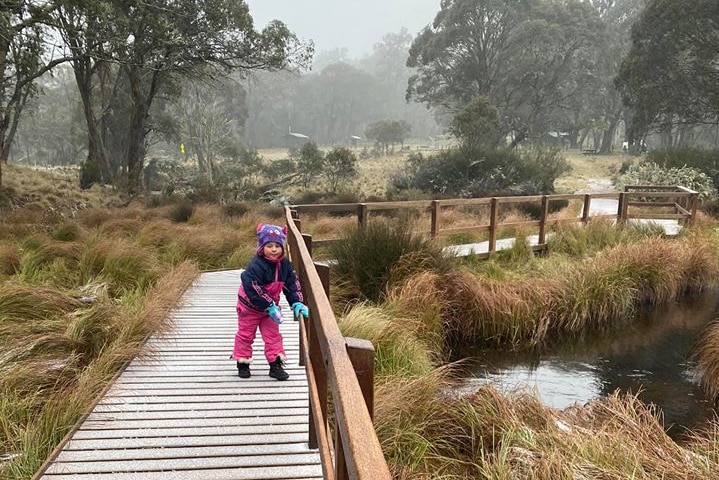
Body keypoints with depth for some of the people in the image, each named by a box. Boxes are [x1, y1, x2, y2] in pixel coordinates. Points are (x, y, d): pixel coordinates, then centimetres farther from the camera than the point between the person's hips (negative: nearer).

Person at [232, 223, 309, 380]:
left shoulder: (285, 265, -9)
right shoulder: (256, 265, -30)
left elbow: (292, 285, -3)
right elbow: (253, 290, -33)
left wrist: (297, 303, -17)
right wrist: (270, 307, -31)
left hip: (270, 307, 5)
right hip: (250, 306, -5)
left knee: (273, 335, 6)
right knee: (245, 335, 9)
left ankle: (276, 365, 13)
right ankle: (242, 363, 23)